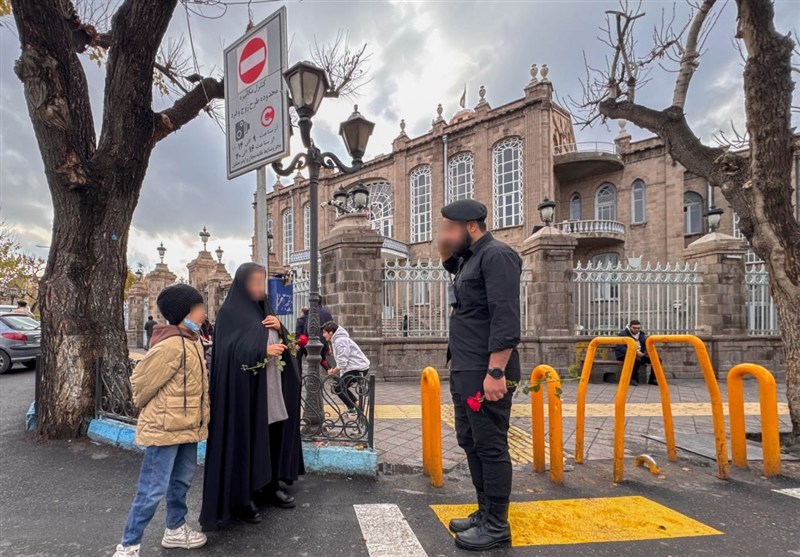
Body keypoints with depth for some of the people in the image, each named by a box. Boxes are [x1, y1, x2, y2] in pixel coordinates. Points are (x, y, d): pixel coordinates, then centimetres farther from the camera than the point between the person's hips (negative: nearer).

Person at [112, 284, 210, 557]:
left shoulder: (191, 341, 6)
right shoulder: (171, 346, -24)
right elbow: (141, 382, -17)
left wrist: (198, 417, 14)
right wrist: (149, 409, 1)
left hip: (187, 426, 9)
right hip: (165, 428, -9)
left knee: (181, 481, 21)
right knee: (153, 490, 1)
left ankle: (176, 530, 37)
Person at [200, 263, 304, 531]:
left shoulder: (265, 310, 14)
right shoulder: (230, 312, -8)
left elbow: (283, 342, 15)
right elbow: (229, 351, -16)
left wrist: (279, 328, -5)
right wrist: (263, 351, -24)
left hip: (271, 389, 7)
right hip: (244, 388, -7)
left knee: (272, 438, 13)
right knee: (244, 442, 2)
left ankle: (270, 487, 29)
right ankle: (240, 499, 16)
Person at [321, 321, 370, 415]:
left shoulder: (340, 341, -16)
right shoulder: (337, 340, 16)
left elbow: (342, 362, -20)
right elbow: (342, 360, 18)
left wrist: (333, 371, -5)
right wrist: (335, 370, 5)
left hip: (358, 368, -10)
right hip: (359, 366, 10)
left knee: (338, 388, -6)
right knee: (341, 386, 17)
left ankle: (353, 408, 1)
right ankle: (357, 405, 20)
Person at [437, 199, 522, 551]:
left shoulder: (496, 255, -12)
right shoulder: (469, 259, 16)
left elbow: (506, 318, -21)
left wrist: (496, 371, -25)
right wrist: (446, 246, 16)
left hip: (485, 373, -10)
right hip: (464, 370, 10)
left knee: (490, 447, 1)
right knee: (470, 443, 17)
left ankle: (497, 526, 15)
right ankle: (485, 513, 31)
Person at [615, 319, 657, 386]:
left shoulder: (641, 334, 12)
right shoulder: (623, 333, -10)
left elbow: (645, 345, 16)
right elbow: (620, 347, -20)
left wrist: (646, 351, -10)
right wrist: (635, 352, -31)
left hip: (640, 354, 7)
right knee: (637, 359, -39)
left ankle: (652, 379, 2)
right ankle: (633, 379, -19)